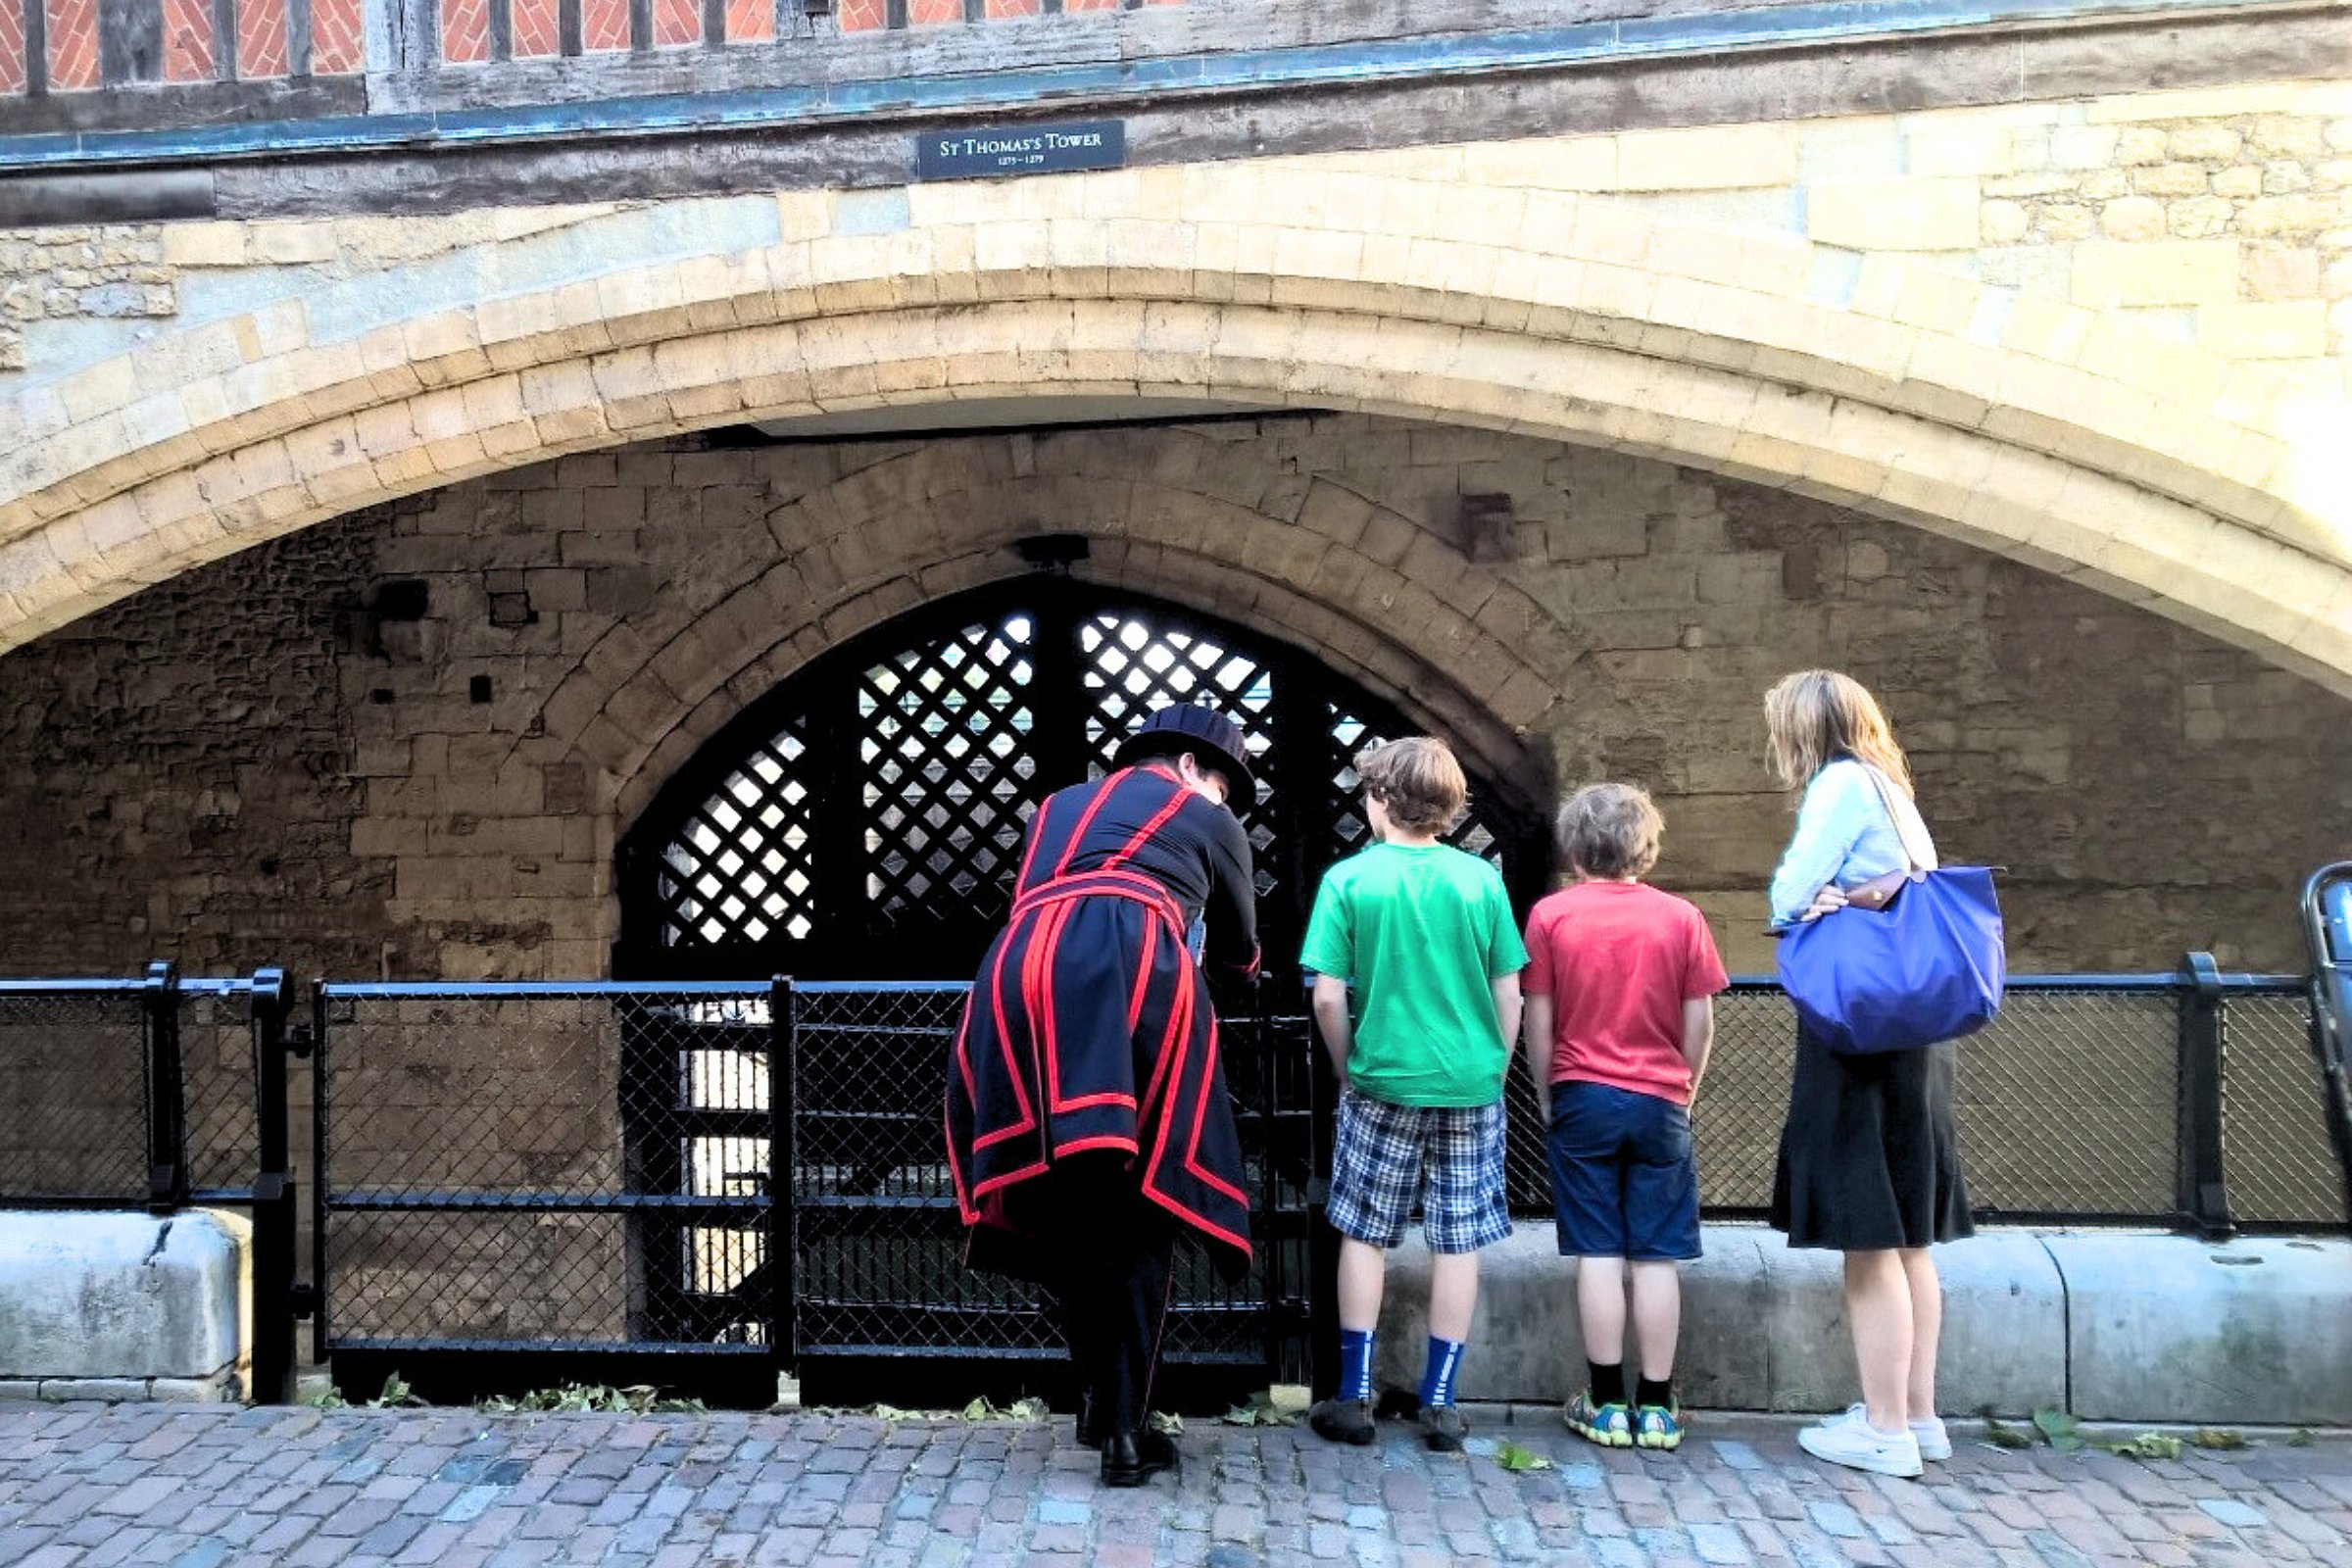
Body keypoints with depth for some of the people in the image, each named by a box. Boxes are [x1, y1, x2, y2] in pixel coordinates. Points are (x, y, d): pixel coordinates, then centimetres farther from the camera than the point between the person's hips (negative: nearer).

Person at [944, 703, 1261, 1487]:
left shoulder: (1058, 806, 35)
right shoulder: (1205, 817, 23)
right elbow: (1240, 947, 33)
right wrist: (1239, 967, 56)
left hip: (1021, 977, 4)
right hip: (1130, 973, -4)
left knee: (1060, 1212, 14)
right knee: (1136, 1217, 3)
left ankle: (1099, 1396, 18)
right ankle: (1124, 1432, 5)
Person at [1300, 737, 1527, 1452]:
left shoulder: (1348, 879, -7)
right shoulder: (1481, 879, -1)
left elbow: (1328, 997, -10)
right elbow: (1508, 996, 1)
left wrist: (1349, 1072, 5)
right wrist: (1493, 1072, 13)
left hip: (1383, 1083, -2)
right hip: (1471, 1084, 2)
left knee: (1363, 1233, 11)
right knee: (1458, 1240, 9)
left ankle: (1354, 1397, 15)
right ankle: (1441, 1404, 16)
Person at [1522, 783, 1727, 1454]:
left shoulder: (1550, 915, -4)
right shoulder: (1681, 917, -1)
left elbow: (1538, 1021, -3)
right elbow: (1700, 1023, 1)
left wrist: (1546, 1097, 9)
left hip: (1582, 1097, -1)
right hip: (1659, 1103, 1)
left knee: (1598, 1253, 4)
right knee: (1657, 1256, 7)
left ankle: (1607, 1402, 9)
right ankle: (1656, 1406, 13)